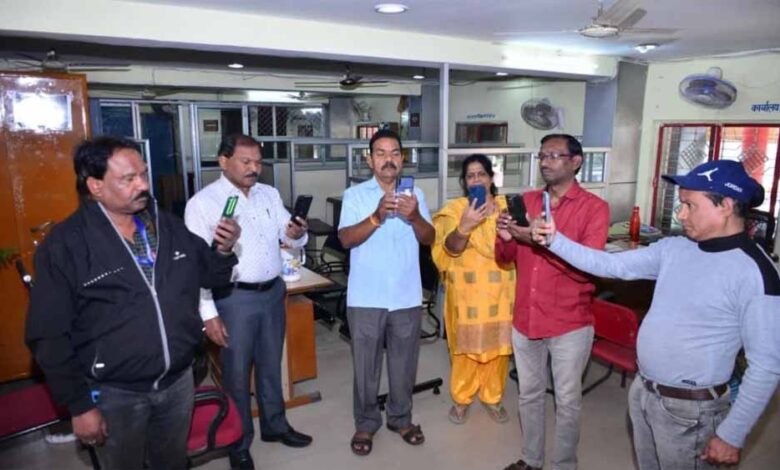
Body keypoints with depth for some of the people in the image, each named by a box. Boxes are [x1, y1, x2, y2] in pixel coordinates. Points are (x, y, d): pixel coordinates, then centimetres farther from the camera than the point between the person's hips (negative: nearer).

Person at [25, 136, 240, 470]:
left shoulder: (170, 227, 0)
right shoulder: (65, 244, -14)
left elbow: (209, 276, 9)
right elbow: (49, 336, -13)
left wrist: (223, 250, -13)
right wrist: (79, 405, -12)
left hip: (179, 380, 4)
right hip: (115, 393, -4)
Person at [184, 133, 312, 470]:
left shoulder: (270, 194, 6)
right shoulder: (203, 202, -10)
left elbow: (290, 239, 10)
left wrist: (298, 235, -15)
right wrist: (208, 314, -15)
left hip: (273, 292, 5)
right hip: (234, 298, -5)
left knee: (271, 365, 20)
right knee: (237, 373, 9)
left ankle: (274, 425, 40)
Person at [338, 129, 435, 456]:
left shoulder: (414, 194, 5)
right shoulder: (355, 195, -2)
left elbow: (429, 239, -2)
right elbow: (346, 239, -13)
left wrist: (415, 216, -22)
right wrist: (377, 216, -28)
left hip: (407, 296, 2)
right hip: (366, 297, -2)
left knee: (404, 363, 15)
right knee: (365, 364, 10)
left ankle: (401, 418, 35)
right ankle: (366, 423, 28)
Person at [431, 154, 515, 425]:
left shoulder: (507, 207, 4)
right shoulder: (455, 209, -4)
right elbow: (449, 249, -15)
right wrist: (464, 226, -33)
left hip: (499, 291, 3)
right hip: (466, 291, -2)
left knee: (498, 345, 11)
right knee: (465, 345, 6)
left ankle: (493, 398, 31)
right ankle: (461, 399, 25)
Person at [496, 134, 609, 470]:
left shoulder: (594, 207, -9)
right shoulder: (527, 201, 5)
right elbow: (506, 258, 7)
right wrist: (506, 238, -16)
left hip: (569, 324, -4)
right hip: (525, 319, 5)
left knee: (567, 401, 11)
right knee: (529, 394, 18)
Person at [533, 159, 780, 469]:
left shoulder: (754, 272, -19)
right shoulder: (673, 249, -1)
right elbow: (611, 265, 1)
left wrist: (732, 435, -16)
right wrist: (555, 240, -9)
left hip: (689, 409, -6)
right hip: (643, 392, 6)